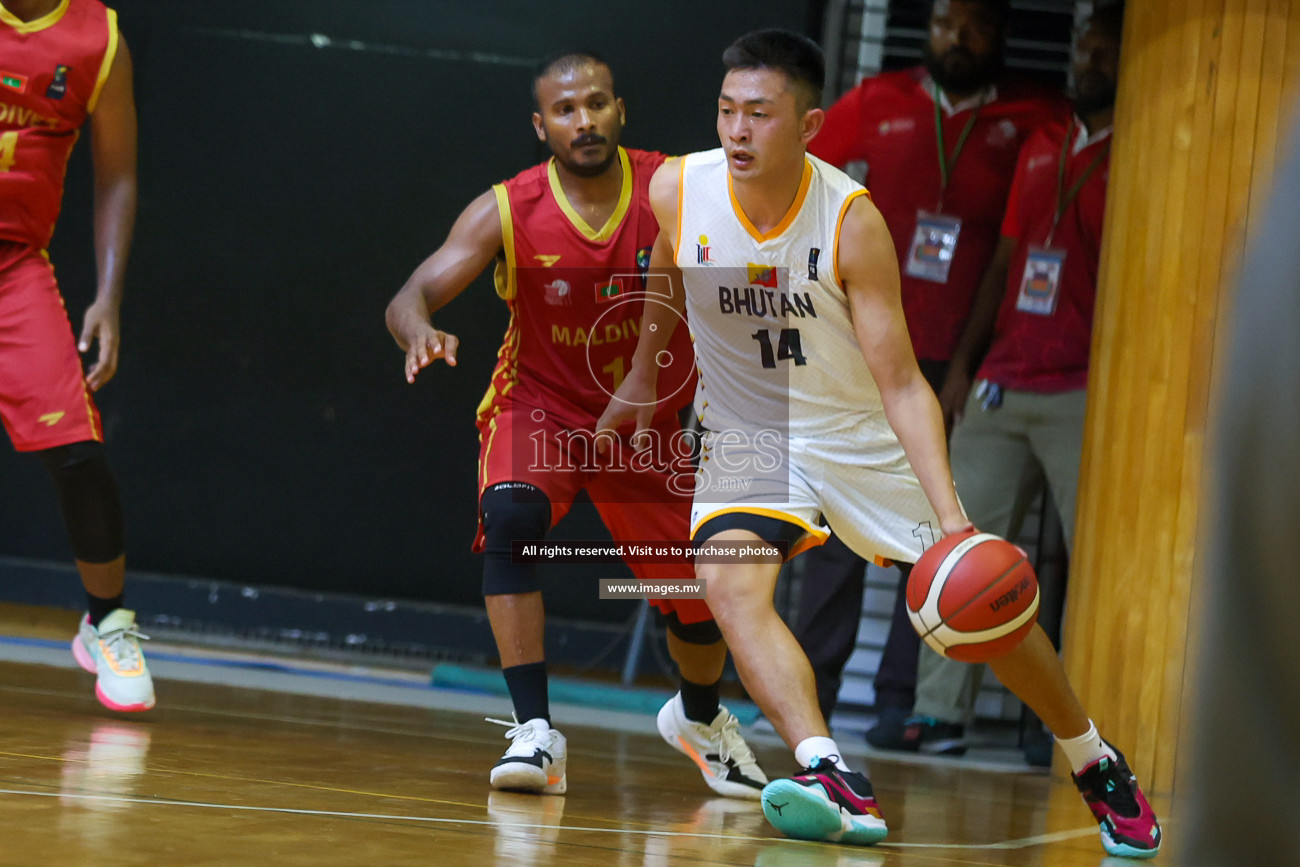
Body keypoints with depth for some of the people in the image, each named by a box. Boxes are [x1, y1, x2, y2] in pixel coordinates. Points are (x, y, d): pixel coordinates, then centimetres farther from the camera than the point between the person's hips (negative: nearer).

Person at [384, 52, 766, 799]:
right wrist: (420, 332, -45)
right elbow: (411, 297, -22)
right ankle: (536, 733, -28)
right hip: (540, 406, -2)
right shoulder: (508, 212, -20)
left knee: (705, 589, 5)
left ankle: (699, 718, 41)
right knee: (510, 518, -33)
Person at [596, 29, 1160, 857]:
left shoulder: (852, 220, -25)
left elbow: (901, 383, -26)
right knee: (731, 583, -29)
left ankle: (1099, 765, 30)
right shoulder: (679, 190, -17)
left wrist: (950, 517, -36)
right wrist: (642, 379, 22)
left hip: (866, 441, -1)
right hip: (748, 434, 2)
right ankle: (837, 786, -38)